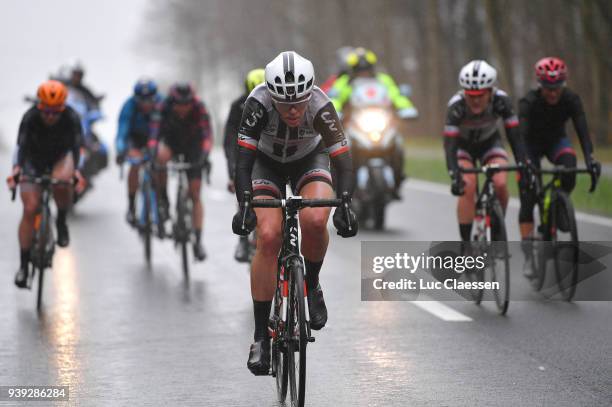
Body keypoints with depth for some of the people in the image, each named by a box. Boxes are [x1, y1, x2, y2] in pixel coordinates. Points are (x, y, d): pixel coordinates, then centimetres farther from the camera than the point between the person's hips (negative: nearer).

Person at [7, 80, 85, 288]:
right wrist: (16, 169, -52)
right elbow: (21, 145, -35)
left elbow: (76, 146, -32)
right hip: (34, 159, 0)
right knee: (30, 209, -11)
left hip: (61, 156, 0)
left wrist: (75, 170, -49)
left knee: (61, 181, -36)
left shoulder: (71, 118, -27)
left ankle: (62, 222, -6)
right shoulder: (30, 118, -28)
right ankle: (24, 265, -2)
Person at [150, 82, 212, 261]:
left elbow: (207, 134, -37)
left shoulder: (199, 108, -29)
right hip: (171, 141, 0)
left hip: (192, 146, 0)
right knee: (161, 157, -37)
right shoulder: (164, 107, -29)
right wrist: (153, 153, -53)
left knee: (195, 194, -6)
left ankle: (198, 240, 0)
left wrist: (204, 155, -53)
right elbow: (155, 131, -38)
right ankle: (162, 201, -17)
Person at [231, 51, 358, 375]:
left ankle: (312, 285, 0)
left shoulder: (320, 106, -33)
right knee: (268, 237, -19)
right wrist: (244, 206, -47)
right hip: (267, 162, 0)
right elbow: (243, 159, -34)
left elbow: (343, 161, -33)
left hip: (309, 160, 0)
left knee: (314, 220, -30)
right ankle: (261, 336, -12)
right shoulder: (258, 103, -34)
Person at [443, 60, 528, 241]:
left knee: (500, 184, -23)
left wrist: (523, 166, -41)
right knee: (467, 187, -24)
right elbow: (450, 144, -38)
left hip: (490, 143, 1)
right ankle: (465, 243, -16)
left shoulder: (501, 101, -30)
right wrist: (454, 175, -51)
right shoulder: (456, 106, -34)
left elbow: (514, 136, -29)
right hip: (463, 145, -1)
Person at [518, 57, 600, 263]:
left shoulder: (571, 99, -24)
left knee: (569, 166, -33)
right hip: (532, 144, -2)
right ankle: (528, 254, -6)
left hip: (556, 140, 2)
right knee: (528, 197, -12)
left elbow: (582, 130, -31)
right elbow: (522, 134, -38)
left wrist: (590, 159, -47)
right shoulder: (529, 102, -30)